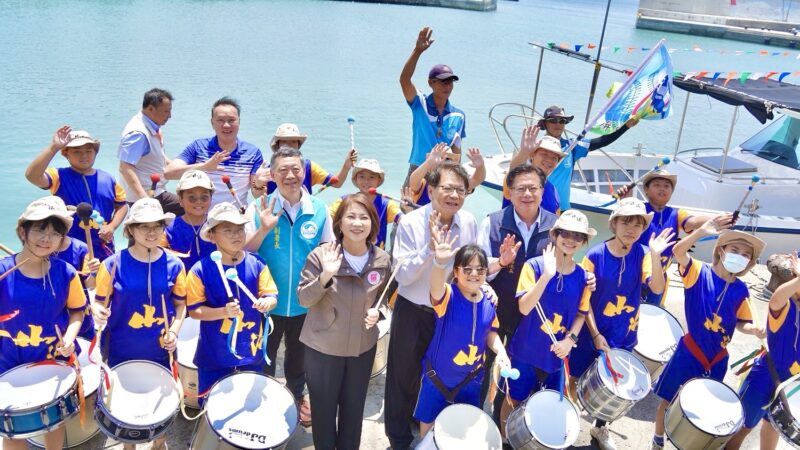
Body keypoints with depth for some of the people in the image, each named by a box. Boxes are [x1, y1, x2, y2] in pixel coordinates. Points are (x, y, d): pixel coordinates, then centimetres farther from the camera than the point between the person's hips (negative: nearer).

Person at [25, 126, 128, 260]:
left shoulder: (108, 179, 3)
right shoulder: (60, 177, -6)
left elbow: (122, 204, 11)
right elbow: (32, 175, -24)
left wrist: (112, 226, -6)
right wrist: (54, 147, -27)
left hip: (104, 249, 3)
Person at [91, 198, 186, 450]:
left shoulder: (174, 265, -7)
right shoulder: (114, 264, -11)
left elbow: (181, 304, 3)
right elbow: (99, 301, -2)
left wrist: (174, 332, -11)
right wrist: (98, 312, -24)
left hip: (160, 350, 1)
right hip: (122, 350, -1)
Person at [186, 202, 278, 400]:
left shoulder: (256, 264, -4)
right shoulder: (201, 270, -12)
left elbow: (272, 296, 0)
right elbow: (194, 310, -11)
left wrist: (266, 303, -23)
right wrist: (223, 312, -26)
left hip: (252, 351, 3)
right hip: (214, 355, -2)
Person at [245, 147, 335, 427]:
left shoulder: (319, 209, -7)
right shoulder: (259, 208, -12)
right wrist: (264, 229, -28)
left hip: (306, 301, 2)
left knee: (299, 354, 23)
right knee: (264, 357, 17)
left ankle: (297, 396, 47)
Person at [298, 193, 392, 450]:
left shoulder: (383, 261, -6)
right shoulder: (321, 255, -16)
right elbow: (303, 299, -16)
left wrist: (378, 311, -11)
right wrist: (325, 275, -32)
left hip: (363, 346, 3)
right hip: (323, 346, -2)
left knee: (354, 408, 18)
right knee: (323, 408, 13)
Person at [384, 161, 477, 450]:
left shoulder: (469, 223, -7)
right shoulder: (410, 223, -19)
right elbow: (402, 276, -23)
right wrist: (431, 246, -32)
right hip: (413, 313, -4)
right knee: (404, 378, 10)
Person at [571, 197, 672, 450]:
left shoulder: (642, 255, -6)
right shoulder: (595, 255, -15)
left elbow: (657, 289, -19)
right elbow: (585, 300, -11)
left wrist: (655, 255, -30)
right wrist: (596, 335, -12)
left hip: (624, 337, 3)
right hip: (591, 334, -3)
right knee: (577, 381, 9)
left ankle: (600, 428, 41)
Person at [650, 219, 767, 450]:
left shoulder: (741, 290, 1)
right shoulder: (699, 272, -11)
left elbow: (741, 322, 9)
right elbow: (678, 251, -29)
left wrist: (755, 330, -13)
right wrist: (702, 231, -43)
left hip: (717, 359, 4)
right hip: (689, 352, -4)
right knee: (668, 399, 9)